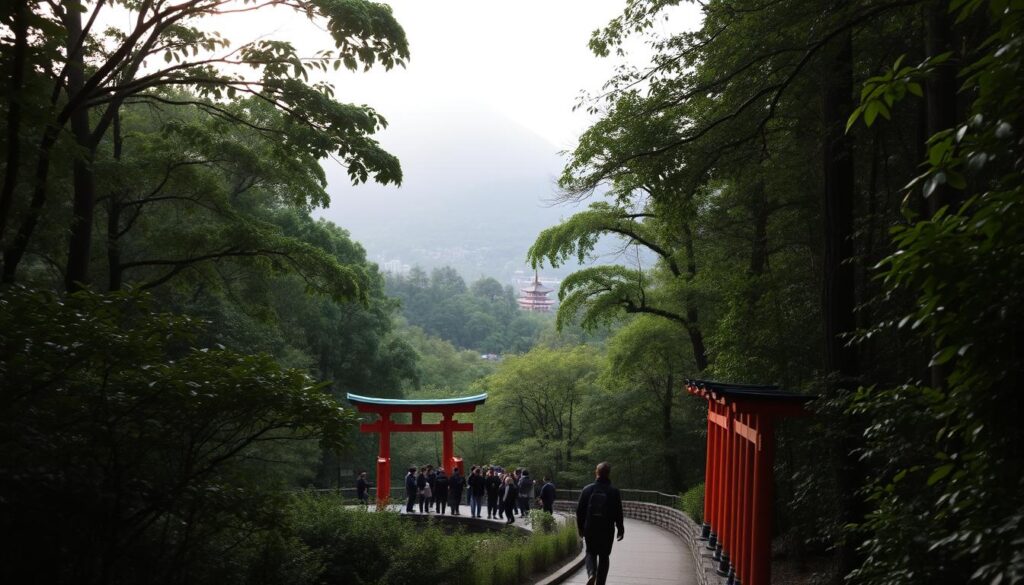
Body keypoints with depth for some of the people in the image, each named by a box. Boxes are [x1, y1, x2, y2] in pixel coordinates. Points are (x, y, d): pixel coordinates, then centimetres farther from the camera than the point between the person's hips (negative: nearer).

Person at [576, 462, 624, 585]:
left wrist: (580, 528, 11)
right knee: (604, 556, 12)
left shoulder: (587, 489, -3)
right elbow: (618, 514, -4)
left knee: (591, 553, 16)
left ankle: (591, 573, -10)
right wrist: (620, 529, 9)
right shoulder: (614, 492, -6)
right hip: (607, 531, -1)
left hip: (590, 529, 1)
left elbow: (579, 511, 1)